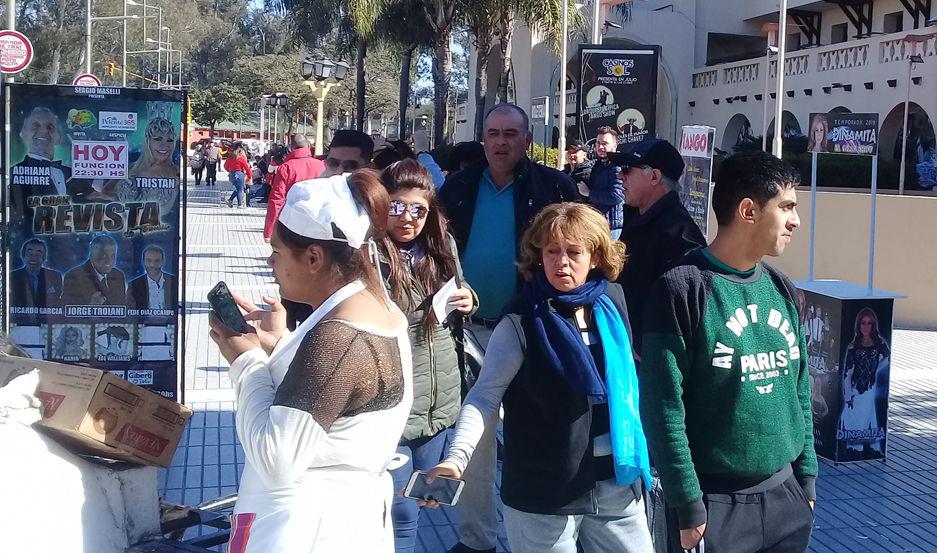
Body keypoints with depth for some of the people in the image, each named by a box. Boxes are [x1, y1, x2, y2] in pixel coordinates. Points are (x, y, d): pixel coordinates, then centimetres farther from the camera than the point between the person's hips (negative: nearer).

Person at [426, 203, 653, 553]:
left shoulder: (612, 302, 3)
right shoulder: (522, 325, -13)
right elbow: (485, 397, -15)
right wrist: (456, 458, -29)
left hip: (617, 484, 5)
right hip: (543, 495, -5)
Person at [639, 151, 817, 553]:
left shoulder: (782, 291, 7)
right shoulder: (684, 289, -14)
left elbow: (799, 392, 14)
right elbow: (664, 409, -16)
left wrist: (807, 480, 11)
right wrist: (689, 508, -15)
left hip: (786, 496, 6)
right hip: (716, 504, -6)